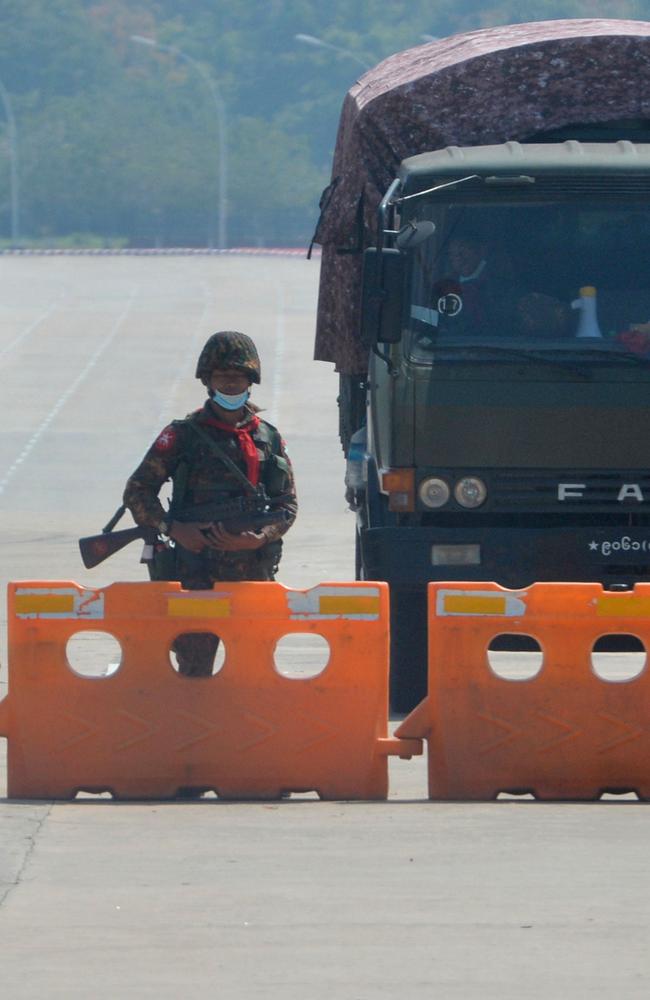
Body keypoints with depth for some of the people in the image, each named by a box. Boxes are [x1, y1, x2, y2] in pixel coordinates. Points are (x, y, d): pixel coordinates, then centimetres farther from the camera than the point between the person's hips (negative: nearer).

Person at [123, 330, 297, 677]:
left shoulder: (269, 439, 11)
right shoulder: (183, 436, 3)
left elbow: (288, 504, 9)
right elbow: (137, 491, 3)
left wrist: (260, 538, -10)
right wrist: (172, 528, -13)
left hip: (255, 574, 3)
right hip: (198, 578, -3)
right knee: (195, 674, -6)